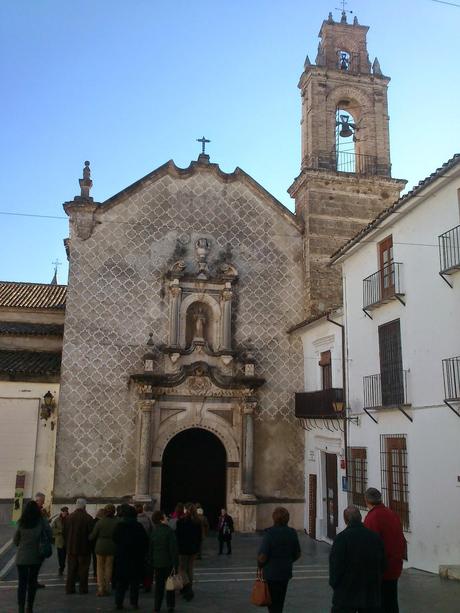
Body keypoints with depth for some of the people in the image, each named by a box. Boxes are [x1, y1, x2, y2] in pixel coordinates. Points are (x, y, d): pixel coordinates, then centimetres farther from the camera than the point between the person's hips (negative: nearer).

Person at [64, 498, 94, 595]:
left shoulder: (69, 517, -2)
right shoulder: (88, 518, -13)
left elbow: (65, 532, 5)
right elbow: (91, 533, -10)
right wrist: (90, 546, 5)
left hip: (71, 548, 3)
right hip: (84, 548, -3)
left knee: (71, 569, 12)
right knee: (83, 569, 5)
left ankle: (69, 588, 14)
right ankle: (83, 589, 8)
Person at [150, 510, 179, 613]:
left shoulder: (153, 533, 2)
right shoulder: (169, 531, -15)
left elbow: (150, 550, 9)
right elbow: (173, 549, -15)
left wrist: (151, 562, 16)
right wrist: (175, 564, -11)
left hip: (157, 563, 4)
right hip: (168, 562, -4)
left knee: (159, 584, 13)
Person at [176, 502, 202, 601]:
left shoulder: (181, 521, -14)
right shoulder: (197, 522, 1)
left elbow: (177, 536, -11)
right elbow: (200, 537, 7)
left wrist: (176, 548, -2)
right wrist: (197, 548, 16)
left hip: (183, 549, -5)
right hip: (194, 549, 5)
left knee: (182, 568, 4)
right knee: (190, 569, 15)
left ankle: (188, 587, -16)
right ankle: (187, 590, 20)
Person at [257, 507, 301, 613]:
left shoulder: (269, 533, -21)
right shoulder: (292, 533, -5)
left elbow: (262, 557, -22)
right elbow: (297, 554, 6)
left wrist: (260, 566, -2)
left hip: (271, 573, -5)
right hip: (286, 572, 5)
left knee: (272, 603, 9)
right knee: (280, 600, 22)